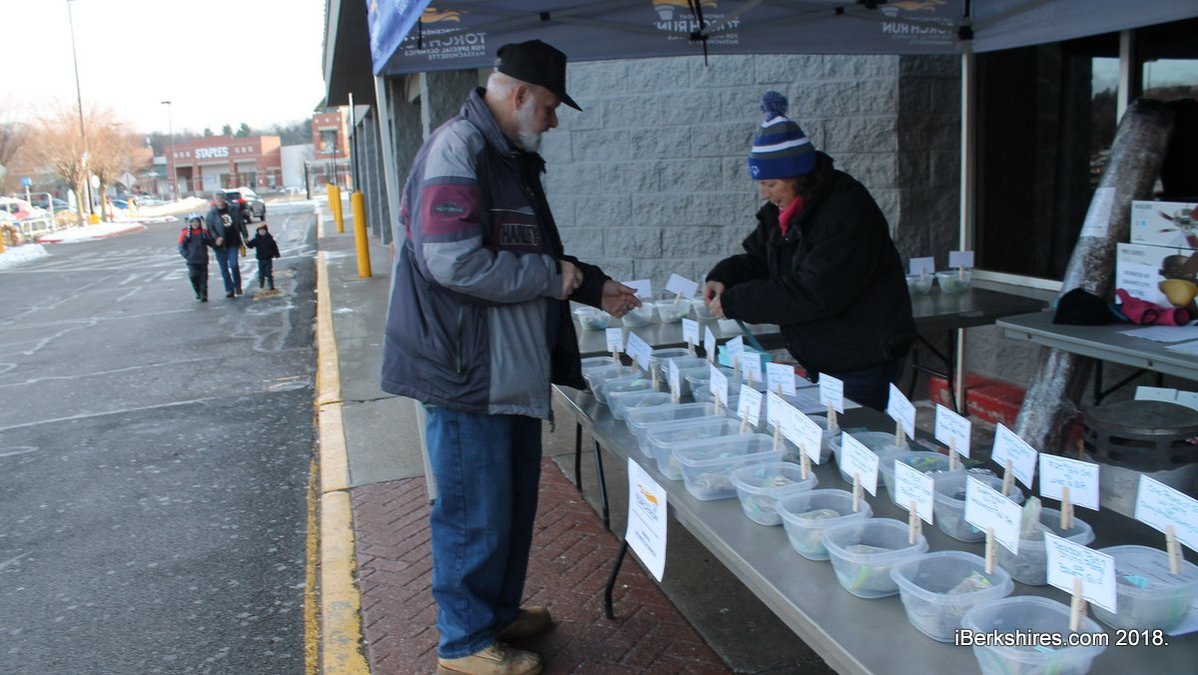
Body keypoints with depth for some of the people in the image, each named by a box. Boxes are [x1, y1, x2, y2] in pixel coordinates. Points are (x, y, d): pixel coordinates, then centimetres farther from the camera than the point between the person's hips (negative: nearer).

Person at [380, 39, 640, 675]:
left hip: (513, 372, 10)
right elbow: (452, 261, -28)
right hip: (467, 376, -10)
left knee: (513, 501, 20)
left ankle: (500, 611, 38)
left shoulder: (511, 158, 16)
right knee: (475, 515, 3)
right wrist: (553, 276, -17)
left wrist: (592, 286, 18)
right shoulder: (457, 150, -17)